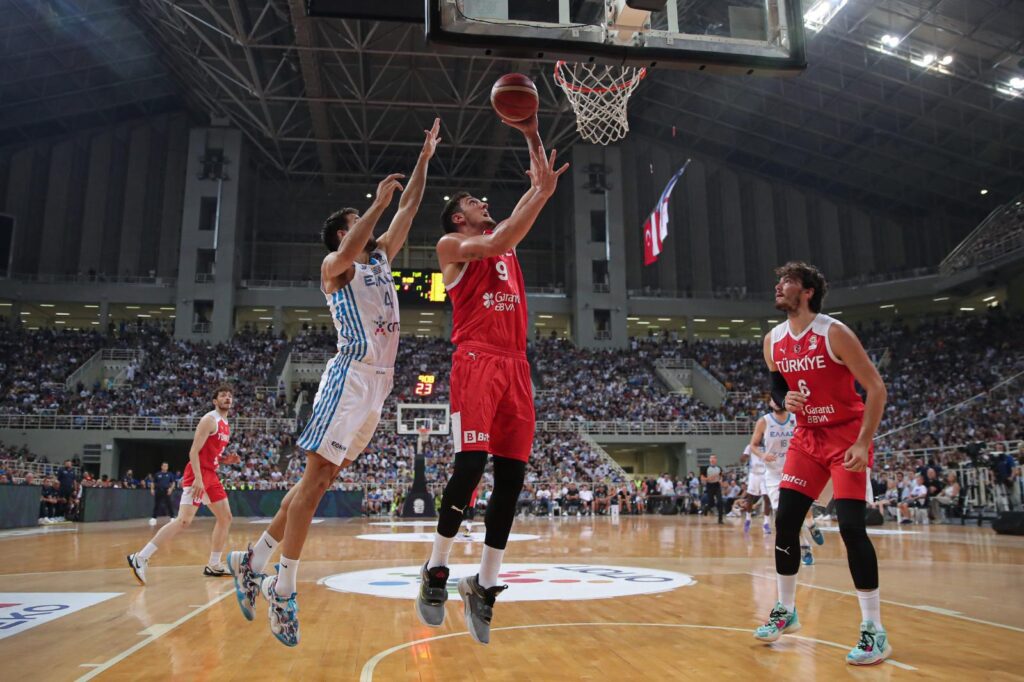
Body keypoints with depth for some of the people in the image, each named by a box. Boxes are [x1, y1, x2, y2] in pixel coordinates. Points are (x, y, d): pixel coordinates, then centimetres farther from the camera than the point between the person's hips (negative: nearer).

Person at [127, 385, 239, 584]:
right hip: (198, 473, -10)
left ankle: (213, 565, 19)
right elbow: (194, 452, -17)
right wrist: (198, 478, -26)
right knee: (184, 520, -19)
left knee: (225, 518, 11)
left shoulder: (225, 426, 18)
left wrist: (226, 460, 7)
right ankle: (140, 558, -15)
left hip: (210, 474, 10)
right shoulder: (209, 420, -10)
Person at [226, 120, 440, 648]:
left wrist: (424, 158, 19)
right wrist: (378, 202, -19)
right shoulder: (334, 265, 1)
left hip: (379, 381, 8)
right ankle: (283, 589, -3)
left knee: (322, 479, 8)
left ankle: (253, 561, 18)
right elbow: (346, 254, -24)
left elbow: (409, 209, 21)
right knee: (316, 477, -9)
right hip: (351, 375, -8)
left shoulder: (381, 256, 21)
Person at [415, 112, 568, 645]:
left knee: (512, 473, 0)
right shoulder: (451, 245, 8)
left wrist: (532, 136, 22)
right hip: (476, 362, -6)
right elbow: (494, 245, -12)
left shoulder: (503, 237, 26)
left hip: (515, 366, 6)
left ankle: (485, 586, 8)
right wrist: (543, 192, -9)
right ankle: (435, 571, 3)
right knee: (470, 464, -15)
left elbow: (542, 187, 28)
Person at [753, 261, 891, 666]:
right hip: (807, 438, 6)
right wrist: (785, 400, -9)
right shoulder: (772, 341, 1)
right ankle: (786, 611, 18)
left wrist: (863, 443, -23)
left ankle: (875, 630, 0)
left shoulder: (834, 333, -17)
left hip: (847, 436, -6)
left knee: (851, 526, -13)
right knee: (785, 521, 1)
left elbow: (876, 388, -16)